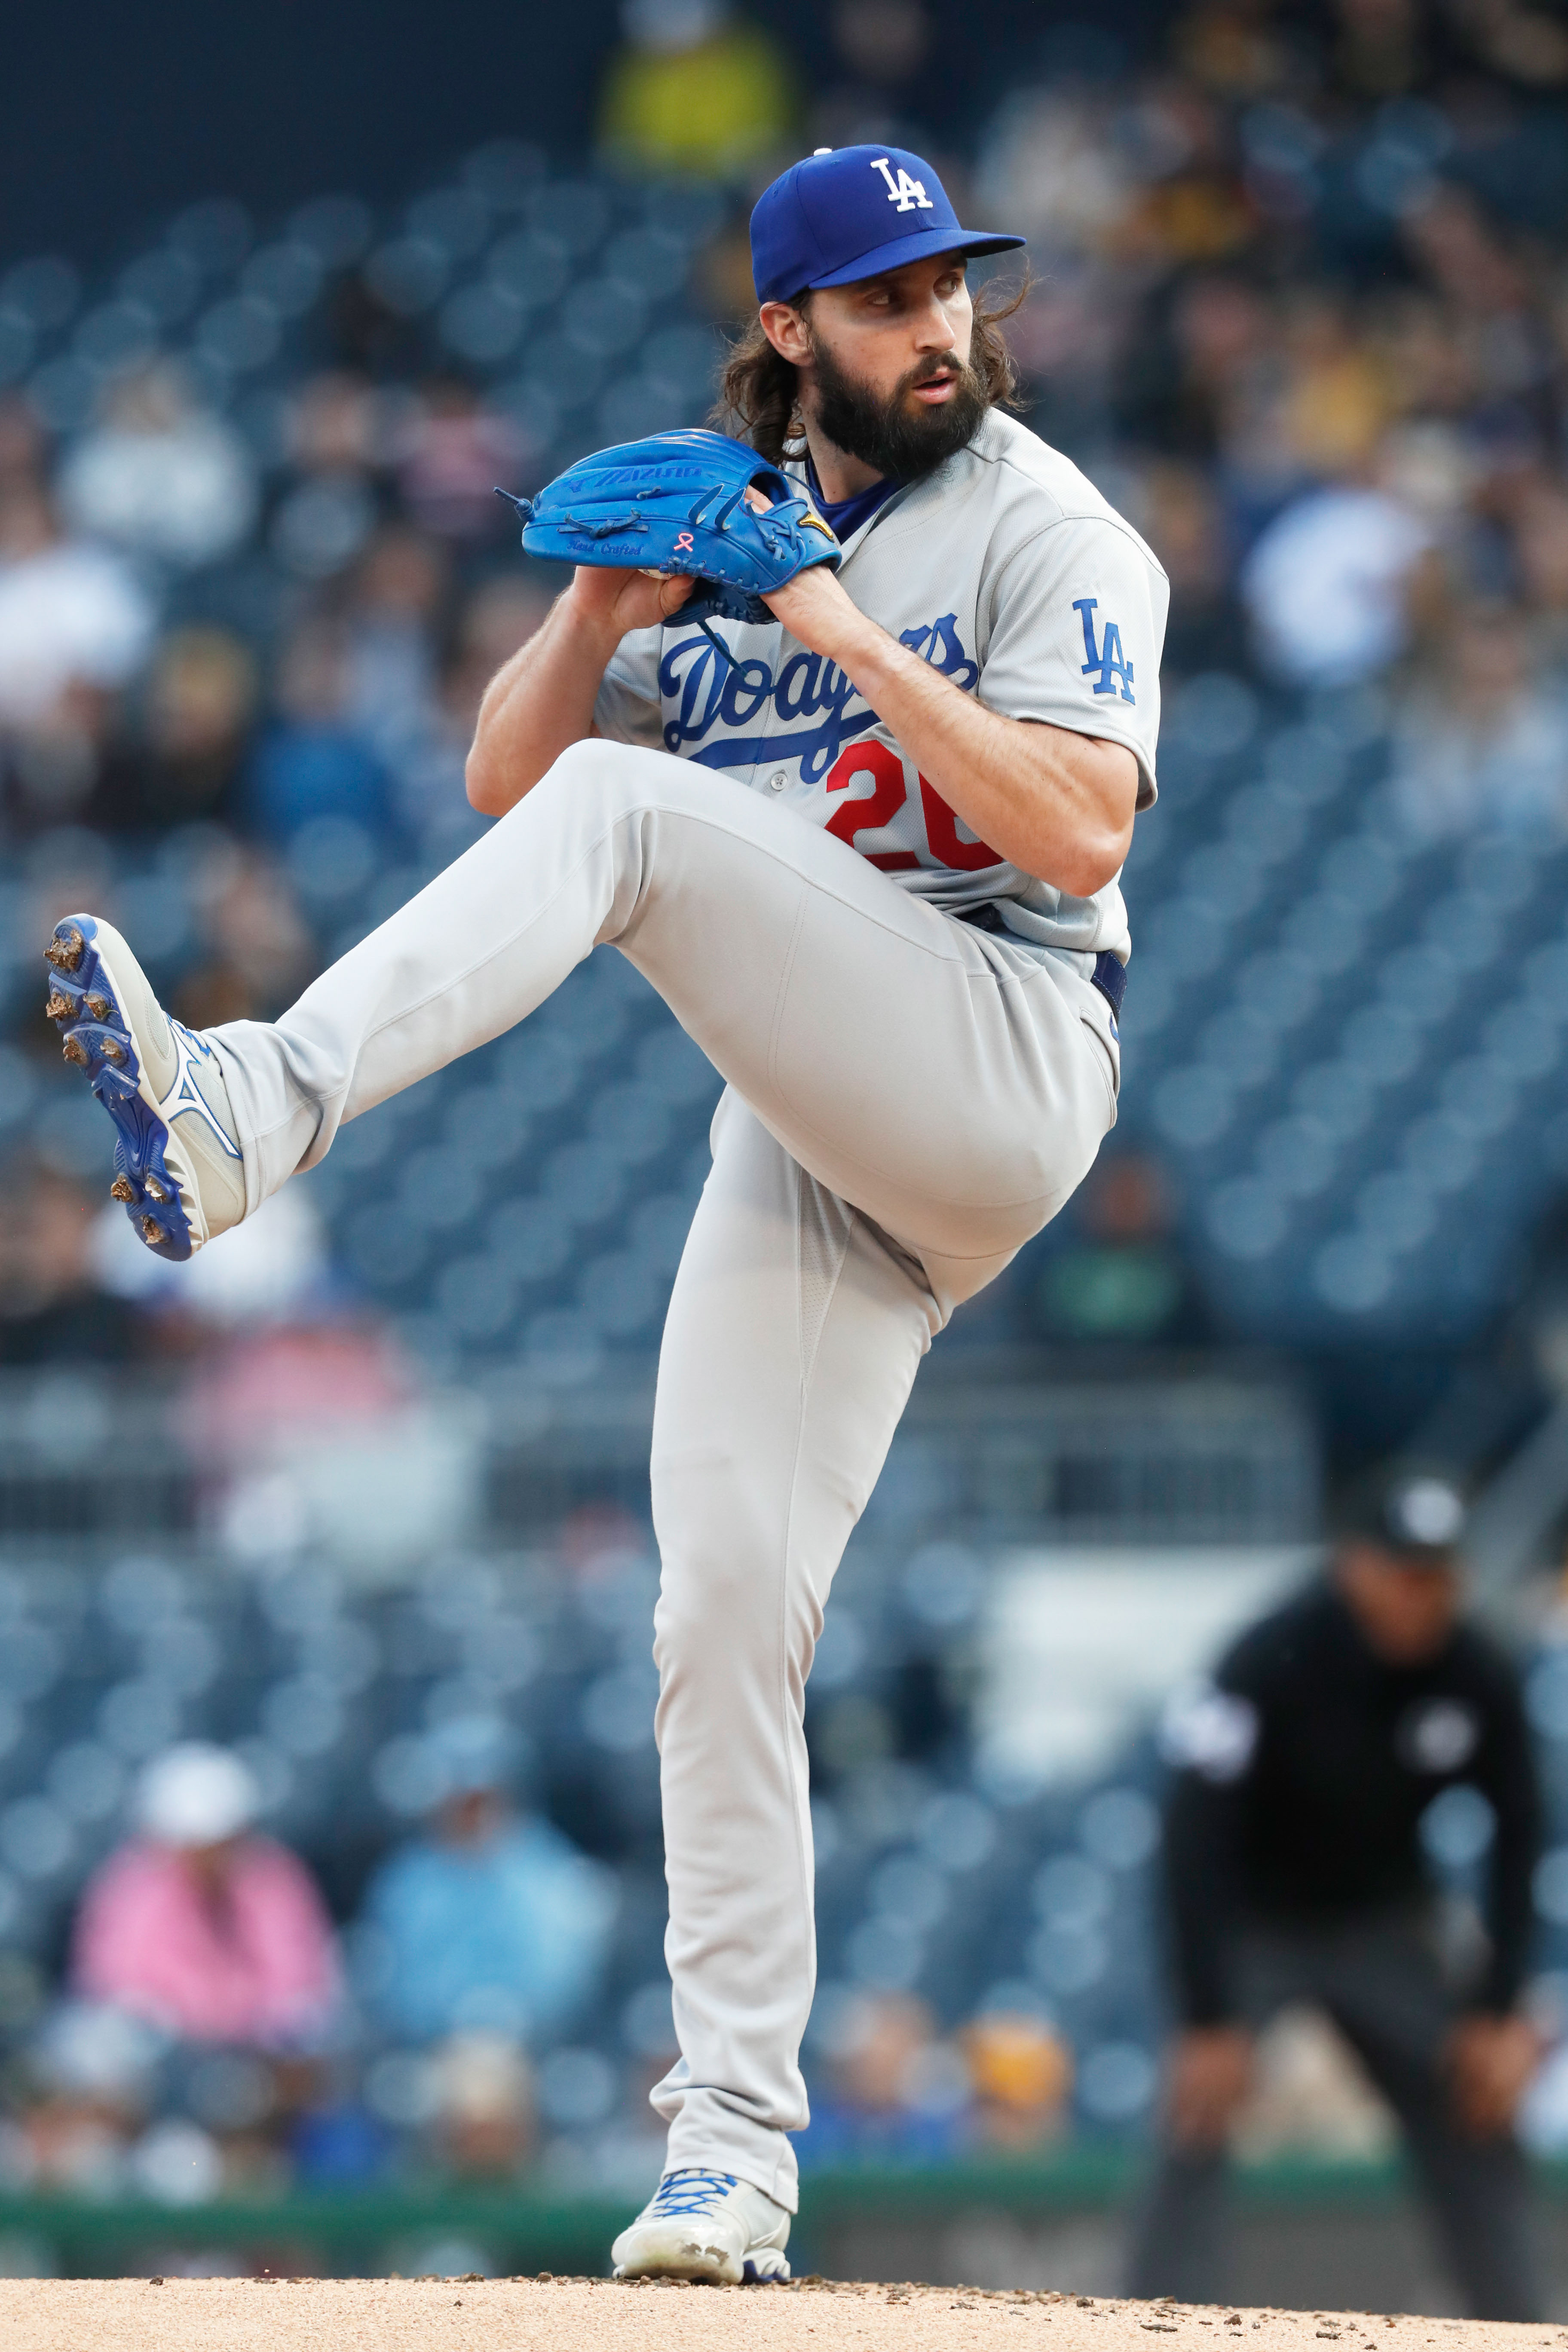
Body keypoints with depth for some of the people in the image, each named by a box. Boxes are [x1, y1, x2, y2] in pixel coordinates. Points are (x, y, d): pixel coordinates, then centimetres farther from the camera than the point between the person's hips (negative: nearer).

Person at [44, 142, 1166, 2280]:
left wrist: (846, 638, -15)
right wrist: (598, 618, -2)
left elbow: (1080, 831, -13)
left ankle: (252, 1115, -43)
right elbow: (505, 776, 16)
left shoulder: (1050, 533, 2)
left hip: (1001, 1055, -6)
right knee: (723, 1615, -5)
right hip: (804, 1133, 6)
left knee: (626, 816, -27)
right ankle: (734, 2147, -2)